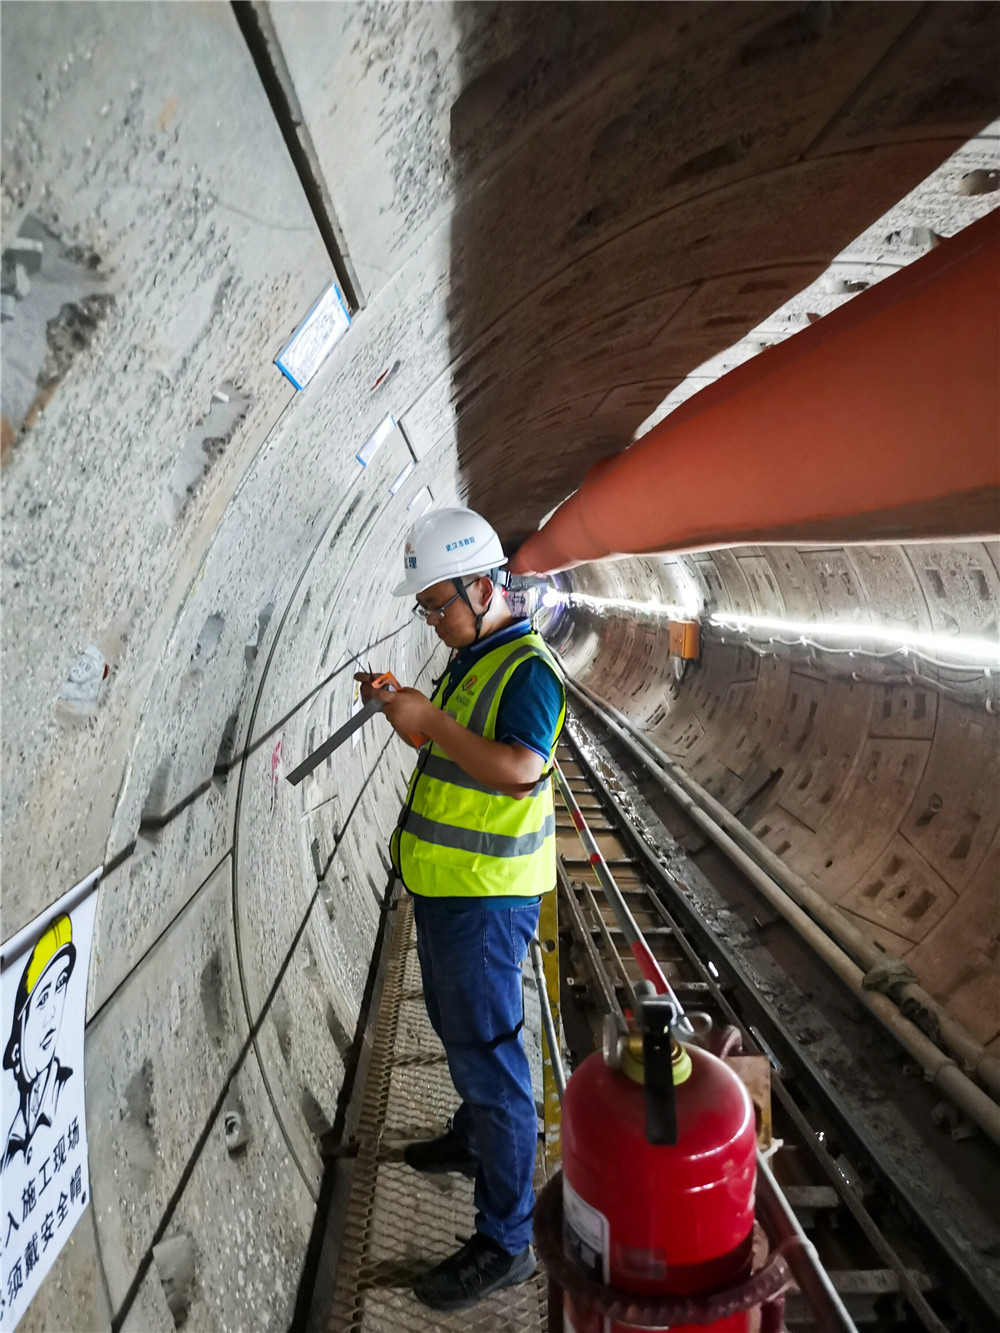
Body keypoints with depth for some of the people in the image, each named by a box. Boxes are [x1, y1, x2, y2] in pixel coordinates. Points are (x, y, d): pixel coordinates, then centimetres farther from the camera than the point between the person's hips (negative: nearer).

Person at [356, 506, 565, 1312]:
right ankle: (475, 1140, 49)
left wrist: (431, 720, -28)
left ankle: (505, 1242, 14)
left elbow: (521, 768, -31)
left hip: (486, 893, -10)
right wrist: (401, 707, 3)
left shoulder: (527, 667, -18)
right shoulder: (470, 660, 11)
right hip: (444, 883, 10)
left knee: (488, 1052, -1)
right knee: (456, 1027, 26)